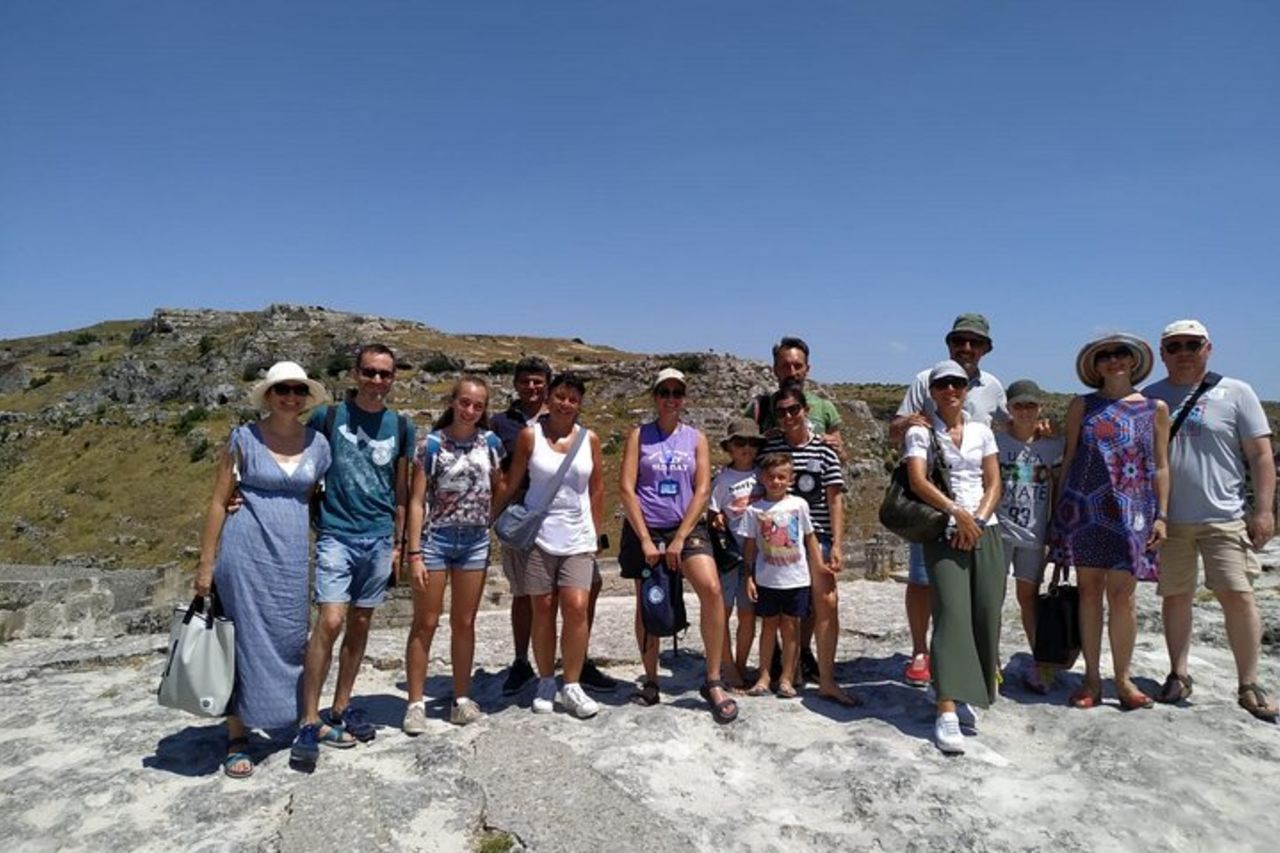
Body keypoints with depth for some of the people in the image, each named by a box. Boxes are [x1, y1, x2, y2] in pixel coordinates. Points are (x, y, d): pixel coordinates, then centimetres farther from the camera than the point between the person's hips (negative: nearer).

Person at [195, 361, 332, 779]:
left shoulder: (318, 444, 6)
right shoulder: (244, 439, -3)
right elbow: (218, 502, 0)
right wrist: (206, 564, -2)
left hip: (294, 556, 3)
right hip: (246, 552, -3)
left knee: (291, 640, 11)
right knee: (247, 641, 4)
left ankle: (303, 718, 27)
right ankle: (237, 739, 18)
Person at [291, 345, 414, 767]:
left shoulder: (402, 427, 6)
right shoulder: (327, 417, -2)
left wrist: (398, 542, 12)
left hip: (379, 539, 3)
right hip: (337, 536, -3)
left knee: (360, 626, 11)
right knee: (330, 622, -12)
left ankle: (341, 708, 25)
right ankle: (310, 723, 0)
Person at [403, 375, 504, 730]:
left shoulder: (491, 442, 2)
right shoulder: (432, 444, -8)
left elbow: (498, 487, 15)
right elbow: (417, 501, -8)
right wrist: (415, 554, -13)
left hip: (475, 541, 3)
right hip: (436, 538, -3)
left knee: (464, 623, 12)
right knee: (425, 623, 4)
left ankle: (462, 699, 23)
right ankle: (415, 703, 15)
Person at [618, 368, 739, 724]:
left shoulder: (696, 438, 6)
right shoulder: (638, 435, 2)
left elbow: (702, 490, -1)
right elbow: (627, 488, -4)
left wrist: (680, 539, -10)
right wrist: (646, 540, -11)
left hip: (687, 527, 0)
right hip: (644, 530, 0)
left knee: (711, 590, -21)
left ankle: (713, 682, -8)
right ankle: (650, 682, 26)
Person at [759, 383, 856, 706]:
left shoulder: (824, 450, 2)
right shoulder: (770, 448, 4)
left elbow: (835, 500, 2)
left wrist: (836, 544, -4)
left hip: (816, 534, 0)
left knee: (827, 602, -7)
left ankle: (826, 680, 3)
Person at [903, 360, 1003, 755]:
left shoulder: (982, 430, 13)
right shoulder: (920, 432, 3)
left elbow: (993, 484, 7)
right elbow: (917, 481, -10)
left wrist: (977, 519, -8)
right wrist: (956, 511, -19)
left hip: (984, 530, 4)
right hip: (943, 533, -4)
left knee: (986, 615, 1)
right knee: (952, 614, -14)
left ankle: (968, 694, 20)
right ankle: (947, 712, -17)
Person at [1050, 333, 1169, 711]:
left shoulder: (1155, 408, 8)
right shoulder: (1081, 406, 7)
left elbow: (1160, 466, 8)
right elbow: (1068, 458, 8)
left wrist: (1161, 516, 2)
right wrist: (1060, 508, 5)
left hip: (1130, 511, 0)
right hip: (1084, 508, 0)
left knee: (1122, 595, 0)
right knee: (1089, 591, 5)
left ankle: (1123, 679, 14)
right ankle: (1091, 677, 14)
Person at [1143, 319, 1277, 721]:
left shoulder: (1236, 393, 2)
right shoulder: (1148, 398, 8)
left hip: (1224, 516, -2)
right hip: (1167, 519, 2)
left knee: (1238, 595, -5)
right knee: (1174, 596, 9)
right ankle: (1178, 674, 21)